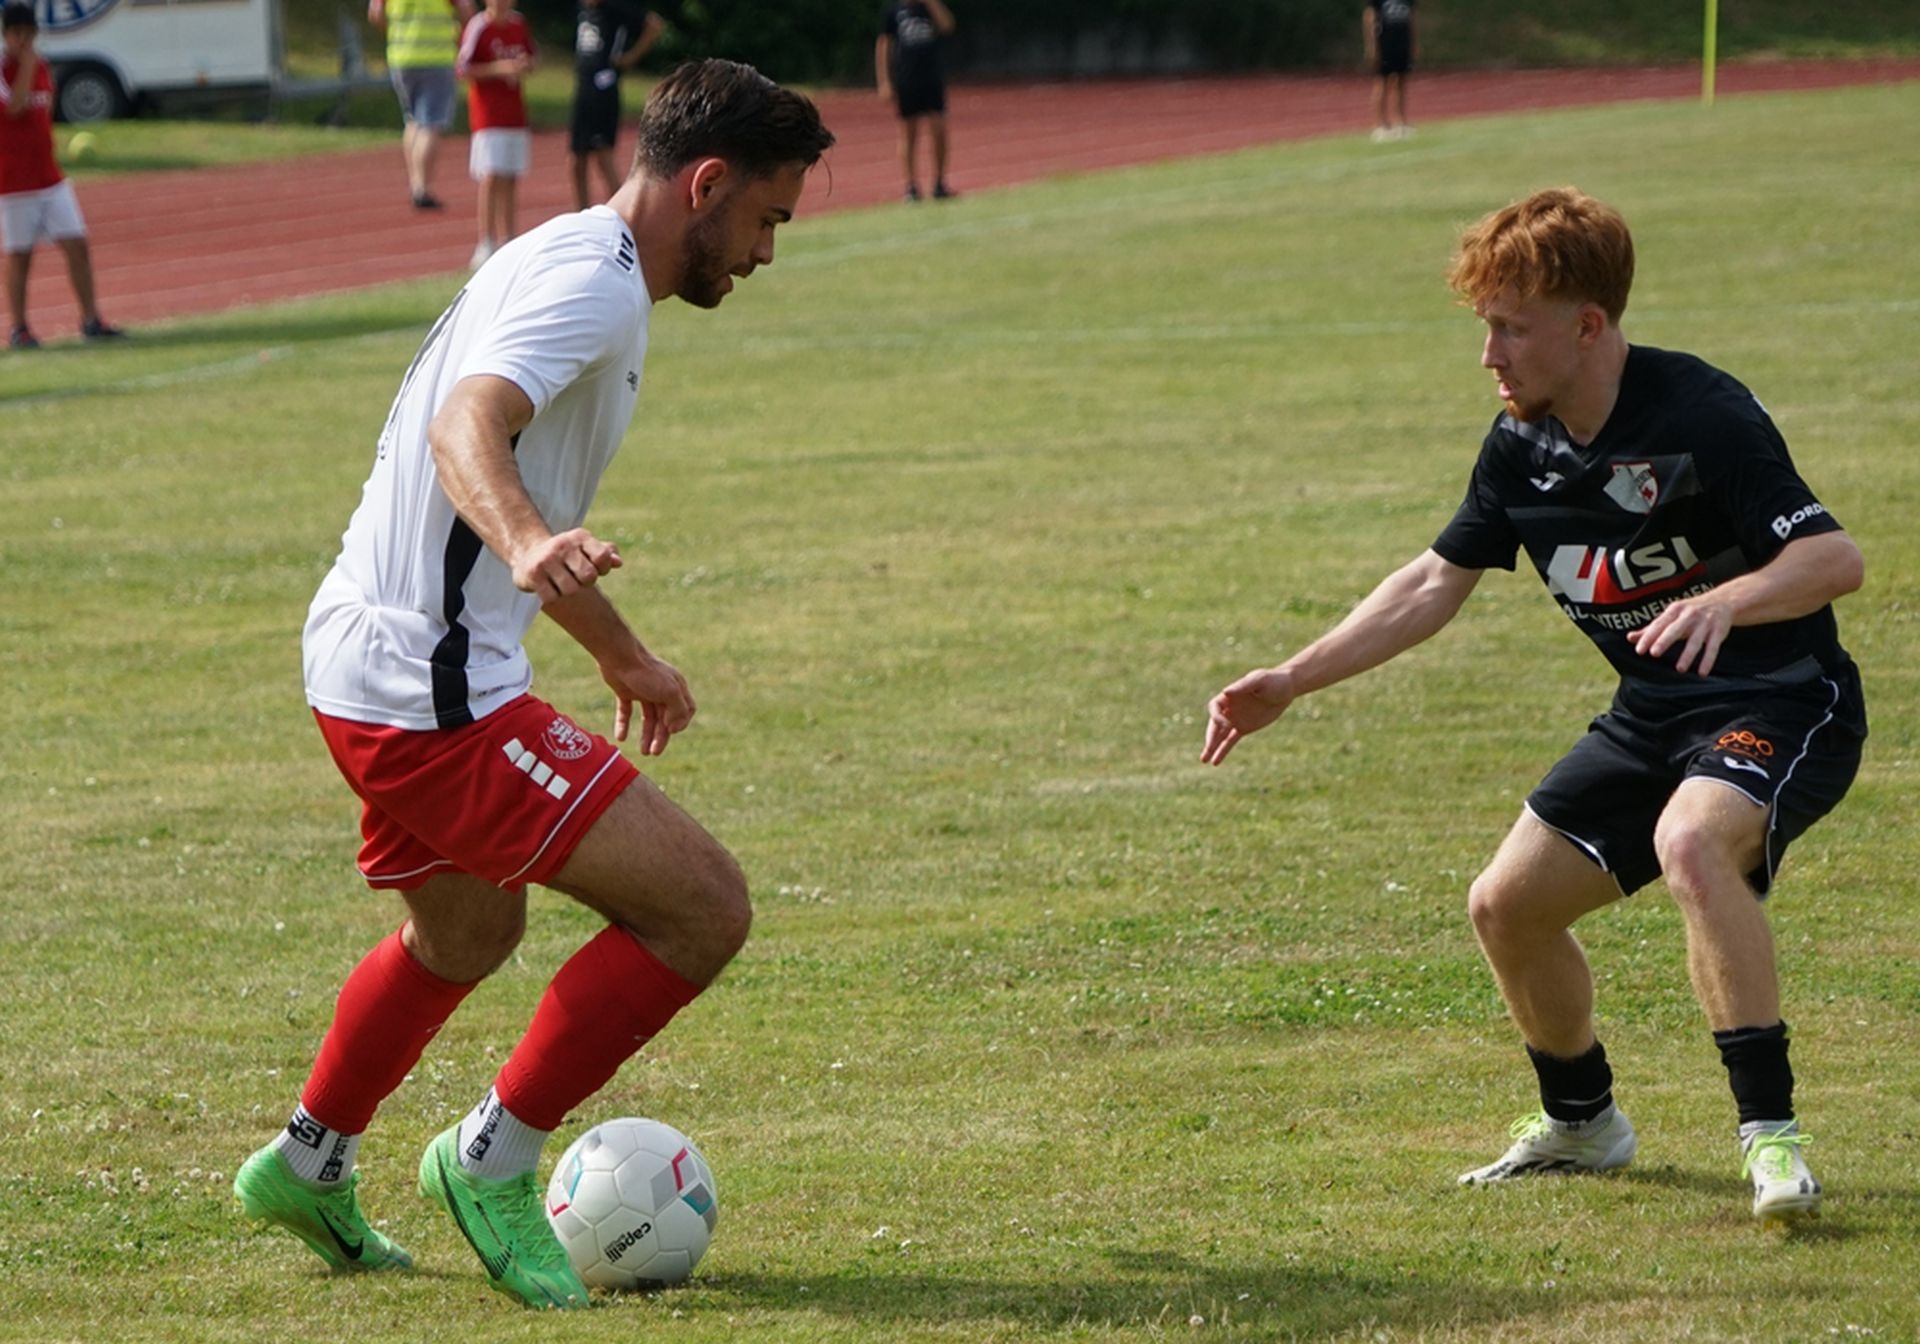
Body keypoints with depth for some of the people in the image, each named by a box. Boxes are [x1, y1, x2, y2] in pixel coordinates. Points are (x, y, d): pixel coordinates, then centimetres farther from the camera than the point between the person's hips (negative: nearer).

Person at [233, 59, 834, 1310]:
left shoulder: (567, 263, 18)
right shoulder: (592, 283, -15)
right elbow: (467, 426, -33)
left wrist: (622, 655, 45)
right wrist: (527, 542, -53)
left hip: (367, 660, 11)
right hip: (436, 691, -11)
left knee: (467, 933, 32)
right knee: (703, 909, -10)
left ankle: (308, 1164, 46)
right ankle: (492, 1161, 2)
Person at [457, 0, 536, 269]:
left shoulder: (519, 24, 7)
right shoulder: (478, 27, -11)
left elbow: (533, 55, 21)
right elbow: (462, 69, -13)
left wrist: (525, 66, -3)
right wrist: (499, 68, -21)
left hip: (515, 113, 6)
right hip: (488, 117, -6)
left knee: (511, 181, 9)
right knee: (491, 178, -11)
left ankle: (509, 242, 16)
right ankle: (485, 244, -8)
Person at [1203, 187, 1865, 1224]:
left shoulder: (1699, 418, -23)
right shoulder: (1522, 446, 0)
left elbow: (1835, 557, -29)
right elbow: (1437, 583, 12)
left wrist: (1725, 601, -48)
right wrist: (1288, 683, 7)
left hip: (1783, 702, -8)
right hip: (1653, 713, 8)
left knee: (1691, 841, -37)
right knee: (1506, 904, 5)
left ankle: (1770, 1131, -32)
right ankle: (1581, 1122, 32)